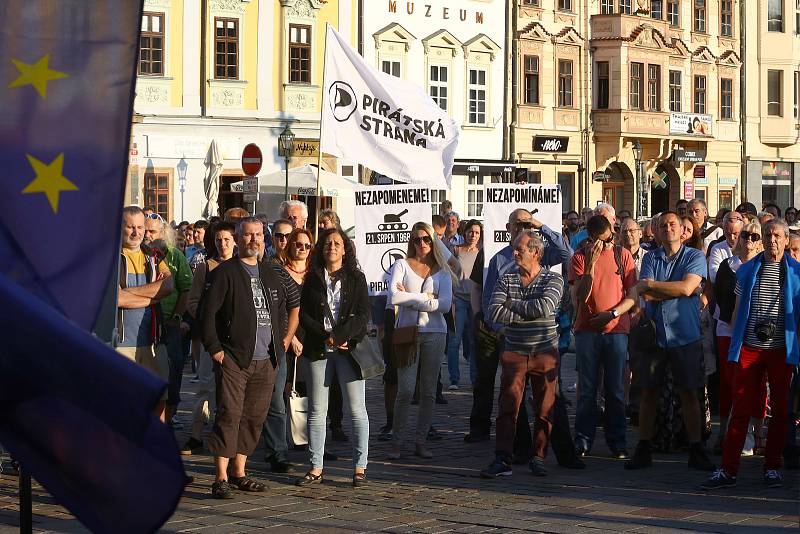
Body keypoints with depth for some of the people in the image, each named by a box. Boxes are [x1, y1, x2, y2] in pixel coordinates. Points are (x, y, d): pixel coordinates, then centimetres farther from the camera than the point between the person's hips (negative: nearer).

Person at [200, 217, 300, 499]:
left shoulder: (272, 275, 15)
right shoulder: (225, 273, -3)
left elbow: (294, 304, 29)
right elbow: (207, 312, -7)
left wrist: (286, 339, 20)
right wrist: (214, 348, -12)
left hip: (267, 361, 6)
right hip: (233, 359, -6)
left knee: (254, 418, 9)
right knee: (229, 415, -11)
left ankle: (239, 472, 18)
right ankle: (221, 478, -11)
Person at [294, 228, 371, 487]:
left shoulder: (356, 278, 5)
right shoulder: (312, 279, 10)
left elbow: (363, 314, -3)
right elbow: (304, 314, 3)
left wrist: (339, 335, -15)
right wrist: (326, 337, -10)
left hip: (349, 348, -2)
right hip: (317, 349, 2)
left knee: (357, 409, -4)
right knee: (316, 410, 3)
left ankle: (360, 468, 1)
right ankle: (316, 468, 7)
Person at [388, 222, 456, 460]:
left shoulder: (442, 271, 10)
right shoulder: (402, 265, 6)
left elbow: (445, 304, -4)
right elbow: (394, 297, -11)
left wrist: (410, 298, -6)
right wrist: (426, 297, -7)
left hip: (434, 333, 2)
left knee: (429, 392, 4)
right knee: (405, 391, -9)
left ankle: (420, 442, 12)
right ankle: (397, 442, 0)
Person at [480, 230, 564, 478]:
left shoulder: (553, 279, -1)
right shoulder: (505, 280, 6)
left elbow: (544, 308, -19)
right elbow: (494, 313, -8)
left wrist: (511, 303, -8)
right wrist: (528, 312, -12)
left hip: (545, 353, -1)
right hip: (514, 352, 1)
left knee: (545, 409, 3)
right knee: (507, 407, -5)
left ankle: (538, 457, 15)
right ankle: (503, 459, -4)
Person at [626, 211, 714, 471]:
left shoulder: (695, 257, 1)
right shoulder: (650, 258, 8)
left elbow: (687, 287, -15)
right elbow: (645, 294, -6)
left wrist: (652, 285, -7)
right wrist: (676, 290, -12)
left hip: (685, 335, -2)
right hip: (654, 333, 2)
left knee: (689, 393, 2)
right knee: (648, 392, 5)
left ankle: (696, 451, 8)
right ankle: (643, 450, 12)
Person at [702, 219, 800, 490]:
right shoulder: (747, 270, 8)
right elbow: (738, 310, 13)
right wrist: (734, 344, 8)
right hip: (749, 348, 1)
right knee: (740, 408, -1)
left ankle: (772, 467, 16)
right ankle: (728, 470, -1)